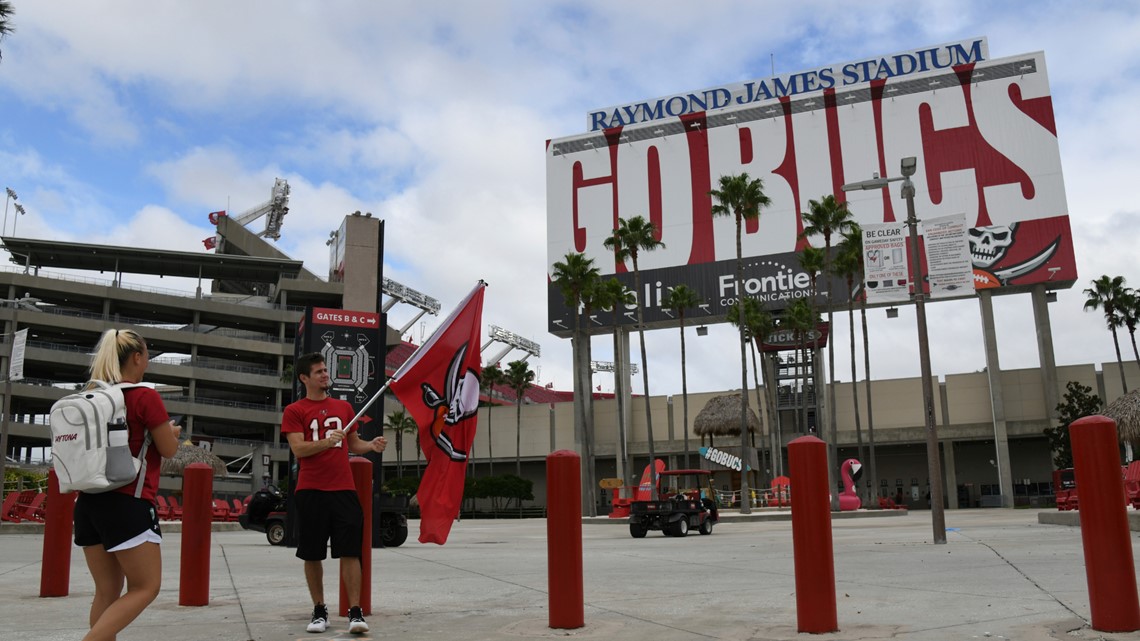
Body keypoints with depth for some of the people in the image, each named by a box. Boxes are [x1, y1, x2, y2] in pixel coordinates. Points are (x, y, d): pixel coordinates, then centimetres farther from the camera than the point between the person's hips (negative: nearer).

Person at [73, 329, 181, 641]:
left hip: (88, 501, 8)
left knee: (107, 590, 12)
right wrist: (171, 431, 18)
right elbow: (169, 449, -4)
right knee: (145, 587, 0)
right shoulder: (145, 396, -10)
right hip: (128, 502, -7)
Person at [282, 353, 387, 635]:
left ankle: (355, 612, -3)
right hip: (311, 491, -2)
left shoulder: (344, 407, 14)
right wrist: (326, 442, -26)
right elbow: (298, 449, -10)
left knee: (350, 552, -5)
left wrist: (372, 445, 0)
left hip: (344, 489, 2)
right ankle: (319, 610, 19)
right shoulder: (294, 411, 2)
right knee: (312, 555, 5)